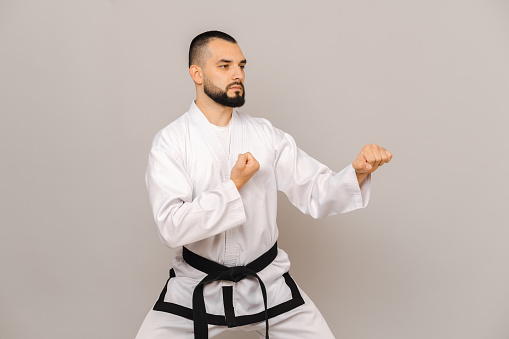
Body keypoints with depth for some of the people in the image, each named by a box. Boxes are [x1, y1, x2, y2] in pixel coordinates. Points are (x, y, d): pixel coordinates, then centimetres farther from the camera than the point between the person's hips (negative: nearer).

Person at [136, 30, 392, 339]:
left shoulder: (267, 136, -2)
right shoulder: (170, 142, -10)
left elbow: (317, 193, -5)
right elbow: (172, 227, -20)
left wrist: (358, 172, -24)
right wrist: (234, 185, -21)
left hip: (265, 281, 2)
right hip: (197, 285, -1)